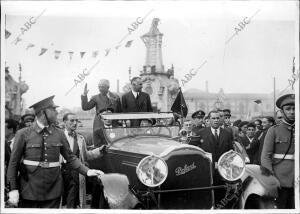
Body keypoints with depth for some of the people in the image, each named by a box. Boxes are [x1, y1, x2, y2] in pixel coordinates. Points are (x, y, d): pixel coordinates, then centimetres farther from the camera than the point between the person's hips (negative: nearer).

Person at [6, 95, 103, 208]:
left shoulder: (59, 134, 5)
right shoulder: (23, 134, -3)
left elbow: (70, 157, 8)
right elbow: (13, 162, -1)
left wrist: (87, 171, -5)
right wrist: (13, 189, -6)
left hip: (53, 191, 2)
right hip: (29, 190, -2)